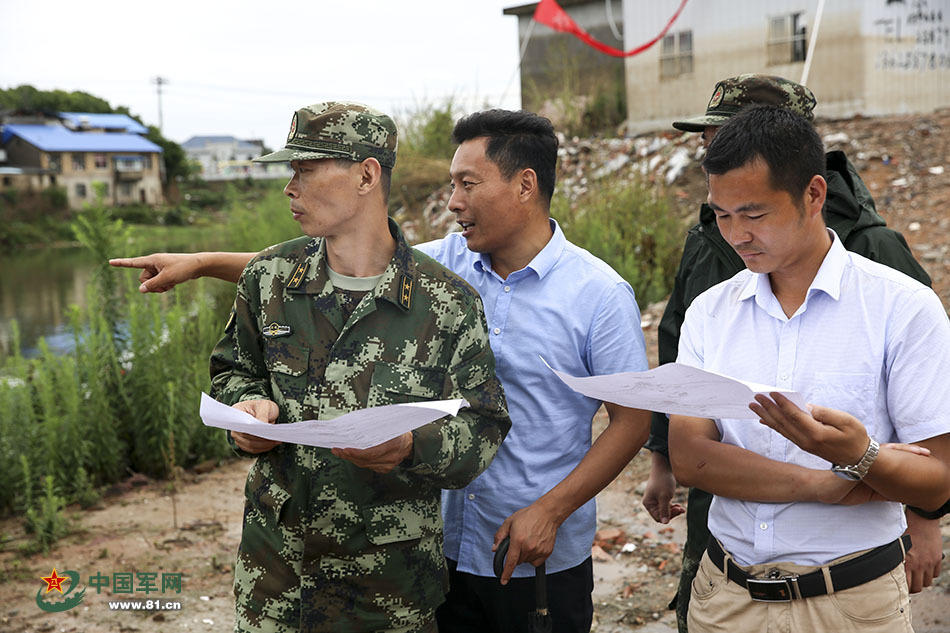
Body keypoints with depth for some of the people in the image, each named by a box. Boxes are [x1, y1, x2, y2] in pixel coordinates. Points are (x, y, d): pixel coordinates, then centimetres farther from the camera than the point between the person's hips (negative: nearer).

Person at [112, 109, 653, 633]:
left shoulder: (600, 295, -12)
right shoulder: (450, 262, 0)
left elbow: (633, 418, -9)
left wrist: (550, 512, -15)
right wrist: (203, 263, 0)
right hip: (447, 543, 4)